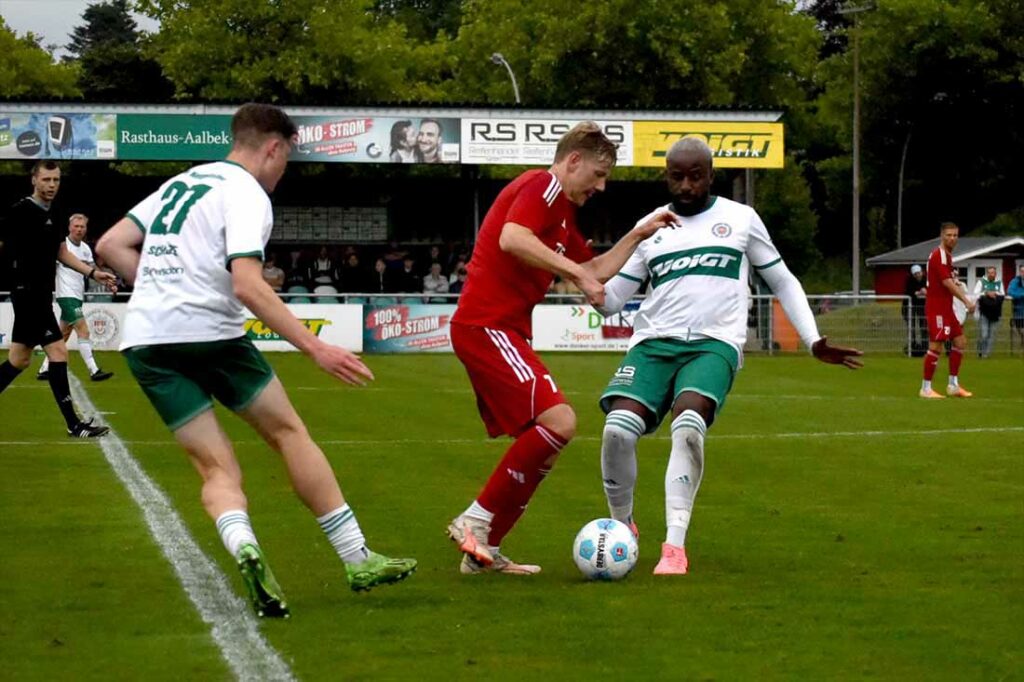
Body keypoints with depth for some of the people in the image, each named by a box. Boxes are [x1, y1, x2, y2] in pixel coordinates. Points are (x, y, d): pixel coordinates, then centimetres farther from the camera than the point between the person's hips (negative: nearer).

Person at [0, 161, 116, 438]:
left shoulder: (51, 215, 13)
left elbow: (63, 253, 19)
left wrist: (94, 273, 10)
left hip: (41, 295, 9)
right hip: (28, 293, -9)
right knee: (58, 352, -11)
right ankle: (73, 424, -10)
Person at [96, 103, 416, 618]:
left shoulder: (181, 183, 19)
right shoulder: (247, 194, -5)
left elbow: (110, 245, 17)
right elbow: (247, 285, -19)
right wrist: (315, 348, -21)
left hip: (144, 342, 6)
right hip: (209, 332, -6)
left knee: (216, 468, 5)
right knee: (289, 432, 10)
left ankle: (243, 547, -26)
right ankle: (356, 559, 11)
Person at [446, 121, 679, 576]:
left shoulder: (562, 209, 25)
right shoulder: (543, 186, -7)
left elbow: (595, 272, 31)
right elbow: (511, 239, -25)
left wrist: (638, 235, 26)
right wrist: (576, 271, -23)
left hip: (502, 331, 11)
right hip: (487, 325, -11)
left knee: (543, 444, 10)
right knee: (559, 421, -20)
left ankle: (483, 552, 11)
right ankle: (475, 521, -14)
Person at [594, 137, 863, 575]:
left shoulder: (741, 219, 12)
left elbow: (783, 281, 18)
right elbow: (610, 300, 15)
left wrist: (814, 341, 9)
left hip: (714, 344, -2)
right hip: (654, 343, 2)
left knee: (687, 425, -33)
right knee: (618, 429, -24)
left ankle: (675, 546, -31)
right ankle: (622, 527, 3)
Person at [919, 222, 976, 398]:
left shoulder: (947, 256, 16)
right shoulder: (938, 256, -15)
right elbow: (947, 283, -21)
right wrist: (966, 301, -21)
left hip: (946, 308, 10)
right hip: (936, 309, -10)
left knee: (960, 341, 10)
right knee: (936, 346, -11)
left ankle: (953, 385, 17)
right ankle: (926, 388, -5)